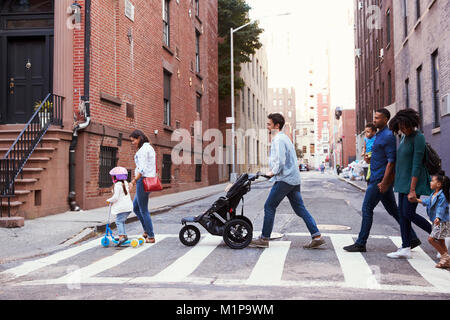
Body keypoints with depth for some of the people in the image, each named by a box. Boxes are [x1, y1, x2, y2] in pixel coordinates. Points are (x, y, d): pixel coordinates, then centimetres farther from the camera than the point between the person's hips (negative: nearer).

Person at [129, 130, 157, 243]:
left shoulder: (143, 149, -14)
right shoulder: (149, 148, 17)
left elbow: (142, 169, -22)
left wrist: (133, 181, -21)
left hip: (143, 180, -10)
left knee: (143, 210, -1)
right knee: (135, 207, 18)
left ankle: (151, 236, 7)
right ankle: (147, 230, 21)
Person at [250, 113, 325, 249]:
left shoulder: (278, 140, -13)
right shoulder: (284, 137, 19)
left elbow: (280, 161, -22)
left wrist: (272, 172, -6)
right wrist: (274, 172, 18)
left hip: (284, 180, -10)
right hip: (294, 179, 10)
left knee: (269, 207, -1)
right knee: (300, 208, 8)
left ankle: (264, 239, 5)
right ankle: (317, 236, 4)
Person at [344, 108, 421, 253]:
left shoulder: (388, 136, -14)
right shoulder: (379, 135, 16)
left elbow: (391, 160, -19)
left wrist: (383, 182, -23)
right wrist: (371, 159, 7)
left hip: (380, 179, -10)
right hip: (377, 178, 10)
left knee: (367, 208, -5)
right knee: (393, 210, 13)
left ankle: (360, 244, 2)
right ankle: (413, 239, 19)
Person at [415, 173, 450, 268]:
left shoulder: (442, 196, -19)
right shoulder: (433, 194, 9)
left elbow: (441, 208, -29)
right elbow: (427, 202, 24)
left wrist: (438, 218, -43)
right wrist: (417, 200, 29)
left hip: (442, 222, -9)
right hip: (437, 222, 9)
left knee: (431, 239, -11)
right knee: (440, 241, 11)